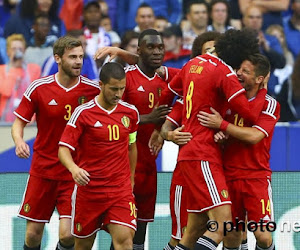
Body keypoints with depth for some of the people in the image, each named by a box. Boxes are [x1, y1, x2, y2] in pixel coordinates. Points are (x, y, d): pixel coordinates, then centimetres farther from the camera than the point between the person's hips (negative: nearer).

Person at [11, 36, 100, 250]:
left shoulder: (93, 89, -6)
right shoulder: (39, 88, -5)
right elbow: (19, 121, 3)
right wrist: (19, 141, -17)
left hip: (74, 174, -1)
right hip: (42, 170, 1)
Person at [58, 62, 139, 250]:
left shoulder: (131, 112, 4)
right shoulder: (83, 113, -8)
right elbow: (64, 148, -11)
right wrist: (74, 168, -31)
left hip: (121, 189, 2)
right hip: (88, 189, -2)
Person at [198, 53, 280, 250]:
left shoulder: (269, 105, -3)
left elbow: (254, 136, -16)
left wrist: (222, 125, -19)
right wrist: (218, 134, -7)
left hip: (256, 177, -4)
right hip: (229, 176, 4)